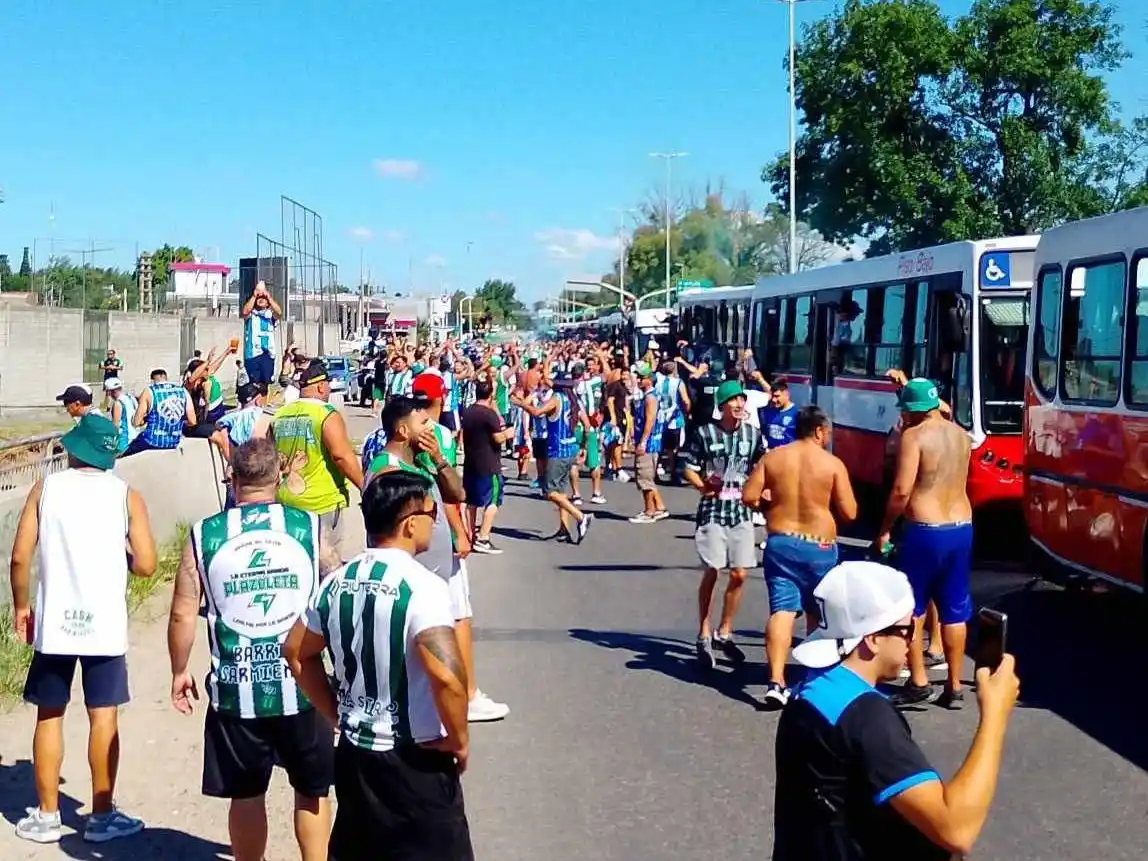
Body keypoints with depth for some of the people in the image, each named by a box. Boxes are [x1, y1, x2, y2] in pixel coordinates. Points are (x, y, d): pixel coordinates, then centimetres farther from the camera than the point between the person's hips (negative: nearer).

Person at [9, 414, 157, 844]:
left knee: (49, 717, 12)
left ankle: (46, 816, 20)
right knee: (104, 717, 6)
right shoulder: (126, 495, 0)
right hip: (105, 624, -1)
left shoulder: (45, 488, 1)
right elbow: (145, 565, -5)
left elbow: (20, 556, -4)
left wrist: (20, 606, 11)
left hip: (53, 621, 1)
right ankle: (102, 816, 13)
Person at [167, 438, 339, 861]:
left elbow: (183, 614, -2)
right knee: (313, 788, 18)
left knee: (246, 794, 16)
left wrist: (179, 671, 14)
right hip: (300, 684, 0)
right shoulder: (309, 527, -4)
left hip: (235, 689, 0)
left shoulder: (204, 535, -4)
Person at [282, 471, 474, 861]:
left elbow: (297, 653, 14)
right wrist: (459, 740, -16)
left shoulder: (337, 582, 2)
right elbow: (446, 676, -32)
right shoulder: (421, 585, -20)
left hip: (355, 754, 7)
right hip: (416, 762, -7)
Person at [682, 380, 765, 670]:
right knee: (711, 573, -4)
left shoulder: (753, 433, 4)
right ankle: (704, 636, 10)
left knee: (738, 575, 5)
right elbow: (689, 469, -2)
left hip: (742, 510, 4)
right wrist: (703, 485, -18)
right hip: (712, 510, -4)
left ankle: (724, 633, 22)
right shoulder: (704, 433, -6)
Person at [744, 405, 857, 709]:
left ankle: (776, 681, -17)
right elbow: (849, 513, -8)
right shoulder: (832, 463, -7)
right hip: (819, 548, -1)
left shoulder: (772, 457, 0)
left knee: (782, 610, -3)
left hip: (780, 543, 1)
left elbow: (749, 496, -2)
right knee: (817, 613, 18)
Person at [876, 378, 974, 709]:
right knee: (955, 611, 11)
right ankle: (954, 687, 16)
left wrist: (884, 529, -5)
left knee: (910, 607, 6)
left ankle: (918, 683, 6)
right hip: (962, 528, 7)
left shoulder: (913, 436, -11)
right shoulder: (961, 435, 10)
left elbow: (902, 491, -18)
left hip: (925, 531, -7)